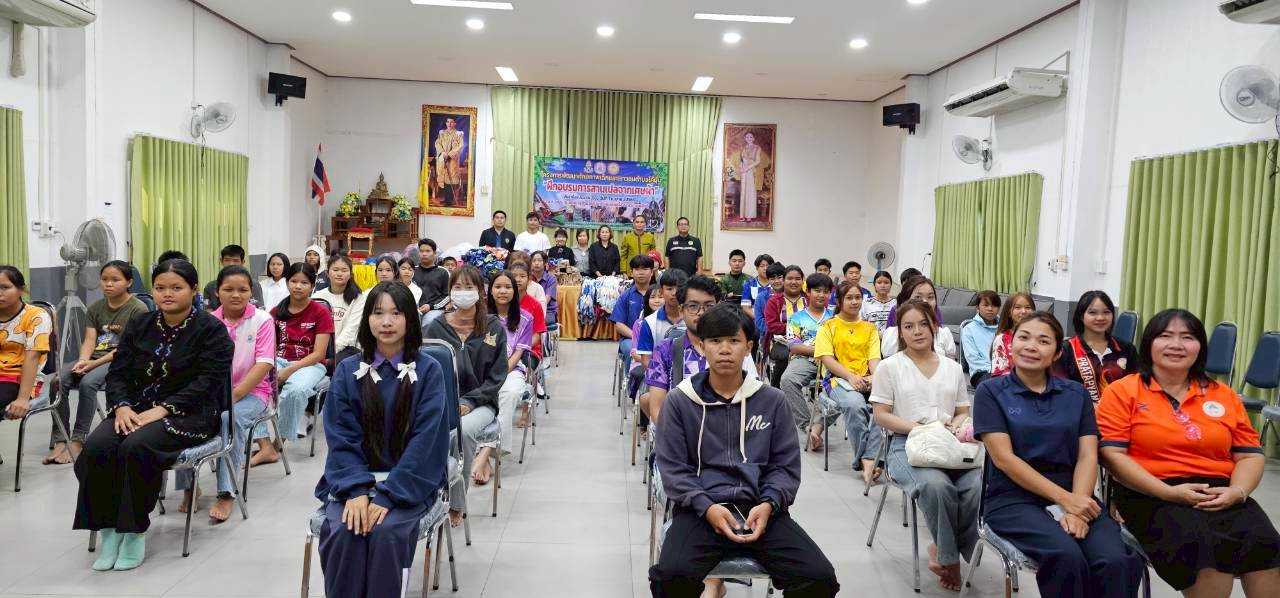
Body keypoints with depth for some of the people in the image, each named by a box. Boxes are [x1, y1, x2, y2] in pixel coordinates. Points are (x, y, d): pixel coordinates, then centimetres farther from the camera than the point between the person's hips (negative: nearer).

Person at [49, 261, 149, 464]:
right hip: (93, 359, 6)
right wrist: (83, 361, -15)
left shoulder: (138, 309, -5)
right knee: (58, 381, -20)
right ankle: (59, 441, -19)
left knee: (88, 383, -32)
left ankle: (78, 440, -23)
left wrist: (96, 363, -17)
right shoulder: (96, 308, 15)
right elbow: (89, 340, 6)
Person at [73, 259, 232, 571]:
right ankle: (107, 528, -11)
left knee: (137, 447, -32)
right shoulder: (139, 325, 13)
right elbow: (118, 373, 9)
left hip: (188, 413, -5)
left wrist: (161, 410, -21)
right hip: (136, 407, 5)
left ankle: (135, 530, -15)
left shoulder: (211, 329, -4)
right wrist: (122, 406, -11)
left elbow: (207, 382, -13)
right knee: (95, 446, -24)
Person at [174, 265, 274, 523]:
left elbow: (263, 365, -12)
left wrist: (233, 395, -21)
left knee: (231, 417, -33)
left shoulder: (262, 320, -5)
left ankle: (226, 493, -27)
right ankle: (188, 485, -8)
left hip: (251, 390, -3)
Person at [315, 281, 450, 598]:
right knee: (342, 531, -25)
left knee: (385, 531, -28)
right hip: (355, 475, 2)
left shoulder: (428, 370, -4)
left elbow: (425, 438, -11)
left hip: (410, 479, -2)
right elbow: (341, 435, -2)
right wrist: (356, 489, -19)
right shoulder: (347, 370, 3)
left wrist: (388, 495, -21)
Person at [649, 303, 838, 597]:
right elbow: (673, 468, 3)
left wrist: (768, 505, -9)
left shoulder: (772, 400, 11)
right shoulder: (679, 401, 5)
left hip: (761, 509, 3)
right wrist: (707, 508, -14)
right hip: (701, 509, -2)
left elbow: (786, 465, 11)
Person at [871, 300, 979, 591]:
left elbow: (963, 412, 21)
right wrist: (919, 428, -12)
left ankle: (941, 552, -8)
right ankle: (950, 557, -11)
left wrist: (956, 425, -4)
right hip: (906, 446, -3)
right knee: (937, 485, -36)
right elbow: (882, 416, 1)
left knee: (978, 485, -29)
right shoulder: (889, 367, 7)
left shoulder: (953, 368, 19)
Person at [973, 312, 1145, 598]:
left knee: (1117, 562, -27)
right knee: (1066, 557, -32)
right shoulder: (991, 392, 4)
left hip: (1074, 496, 3)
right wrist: (1064, 499, -15)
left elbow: (1088, 456, 4)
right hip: (1014, 498, -3)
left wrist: (1077, 504, -14)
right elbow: (1004, 458, -7)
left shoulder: (1077, 394, 14)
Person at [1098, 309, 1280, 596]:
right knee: (1204, 546, -32)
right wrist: (1168, 492, -15)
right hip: (1150, 495, -4)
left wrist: (1237, 491, -7)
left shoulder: (1223, 394, 19)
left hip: (1220, 495, 4)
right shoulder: (1123, 391, 5)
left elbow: (1250, 455, 15)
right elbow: (1112, 454, -4)